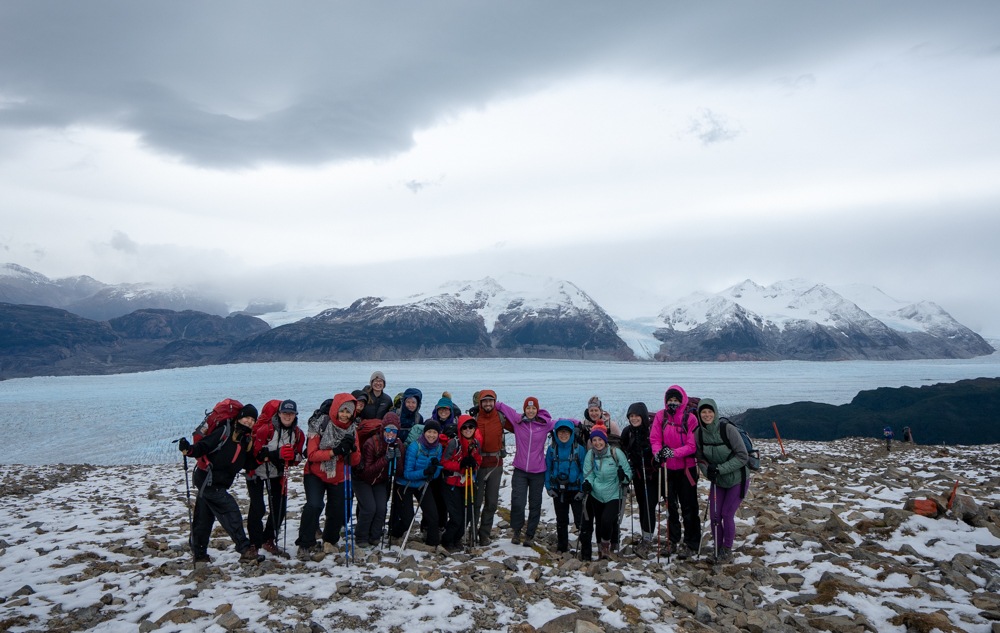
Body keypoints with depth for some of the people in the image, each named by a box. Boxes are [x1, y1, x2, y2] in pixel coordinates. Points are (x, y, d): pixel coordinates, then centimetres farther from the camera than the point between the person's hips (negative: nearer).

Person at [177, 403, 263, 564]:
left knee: (204, 519, 15)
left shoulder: (246, 440, 12)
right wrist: (189, 449, -33)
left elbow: (248, 465, 11)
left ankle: (199, 555, 24)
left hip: (218, 484, 8)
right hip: (208, 480, -8)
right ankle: (246, 550, -11)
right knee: (231, 512, -12)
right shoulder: (224, 431, -10)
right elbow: (204, 446, -16)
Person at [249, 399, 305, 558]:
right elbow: (256, 452, -22)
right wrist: (277, 454, -34)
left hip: (278, 474, 5)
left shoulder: (298, 434, -5)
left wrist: (292, 456, -23)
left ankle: (268, 540, 20)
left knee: (280, 508, 3)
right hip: (257, 472, -5)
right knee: (257, 508, -9)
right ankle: (255, 544, 6)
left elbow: (296, 459, 1)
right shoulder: (266, 429, -21)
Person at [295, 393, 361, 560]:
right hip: (316, 475, -4)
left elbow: (356, 461, -1)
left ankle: (329, 541, 34)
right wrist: (334, 451, -30)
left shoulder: (353, 429, -1)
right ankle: (305, 545, -6)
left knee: (338, 512, 7)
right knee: (314, 505, -22)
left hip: (339, 478, 4)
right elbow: (312, 454, -17)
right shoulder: (321, 425, -13)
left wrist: (352, 448, -23)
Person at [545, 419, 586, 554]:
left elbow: (584, 470, -6)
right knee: (561, 520, 16)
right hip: (558, 490, 3)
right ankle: (562, 547, 29)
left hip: (575, 490, -3)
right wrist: (548, 487, -1)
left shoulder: (579, 448, -10)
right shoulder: (552, 449, -3)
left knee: (580, 520, -5)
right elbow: (547, 469, 5)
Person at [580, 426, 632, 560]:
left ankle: (606, 546, 10)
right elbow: (588, 474, 1)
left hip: (614, 495, -3)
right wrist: (587, 484, -19)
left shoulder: (616, 452, -11)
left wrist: (624, 477, -24)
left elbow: (628, 471, -3)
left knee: (607, 520, -19)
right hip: (596, 495, 3)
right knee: (599, 523, 8)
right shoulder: (590, 454, -4)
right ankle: (601, 550, 33)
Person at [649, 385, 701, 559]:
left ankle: (690, 543, 18)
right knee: (670, 505, 15)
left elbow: (692, 445, -16)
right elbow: (654, 438, -5)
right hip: (667, 467, 3)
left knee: (688, 507, 5)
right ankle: (673, 540, 28)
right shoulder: (660, 416, -3)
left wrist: (673, 452, -28)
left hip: (686, 468, -3)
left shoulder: (689, 418, -12)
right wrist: (658, 452, -24)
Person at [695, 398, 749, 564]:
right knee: (714, 515, 3)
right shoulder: (699, 433, -9)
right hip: (717, 481, 4)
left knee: (727, 514, -3)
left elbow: (743, 456, -20)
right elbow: (701, 458, 2)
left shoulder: (728, 429, -24)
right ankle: (718, 549, 23)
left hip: (737, 480, -4)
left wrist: (720, 468, -25)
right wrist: (707, 471, -19)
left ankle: (727, 550, 18)